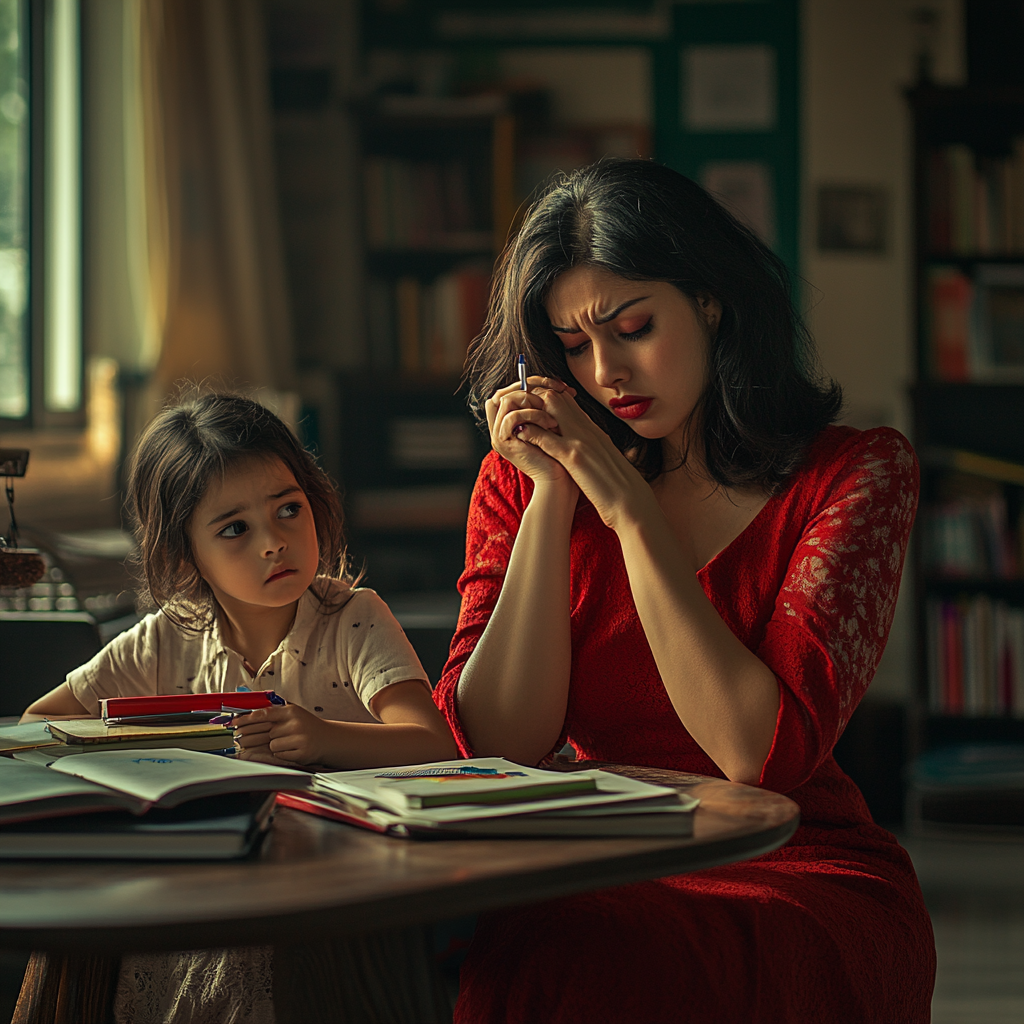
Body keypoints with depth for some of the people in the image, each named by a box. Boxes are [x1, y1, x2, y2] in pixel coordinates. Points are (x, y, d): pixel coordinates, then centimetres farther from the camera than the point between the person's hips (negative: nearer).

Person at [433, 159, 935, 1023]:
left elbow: (761, 752, -15)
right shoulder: (520, 481, 8)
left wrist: (627, 507, -14)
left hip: (802, 878, -3)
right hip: (598, 876, 3)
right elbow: (500, 746, -3)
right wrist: (552, 498, -8)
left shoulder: (855, 472, -3)